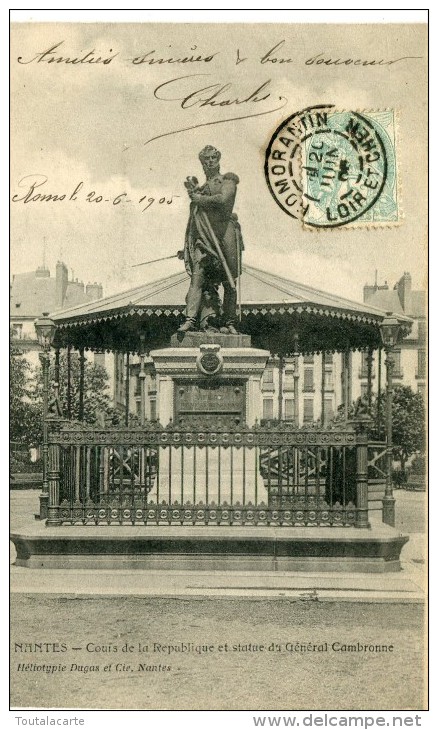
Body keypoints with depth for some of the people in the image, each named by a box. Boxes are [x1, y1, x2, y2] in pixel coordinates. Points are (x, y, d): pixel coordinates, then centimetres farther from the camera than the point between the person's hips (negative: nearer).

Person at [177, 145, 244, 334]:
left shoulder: (228, 180, 10)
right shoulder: (201, 187, 24)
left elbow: (223, 199, -11)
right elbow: (194, 215, 21)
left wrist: (200, 199, 0)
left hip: (224, 231, -3)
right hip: (203, 236, 3)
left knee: (229, 281, -1)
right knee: (197, 276, -12)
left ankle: (229, 322, 4)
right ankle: (191, 319, -19)